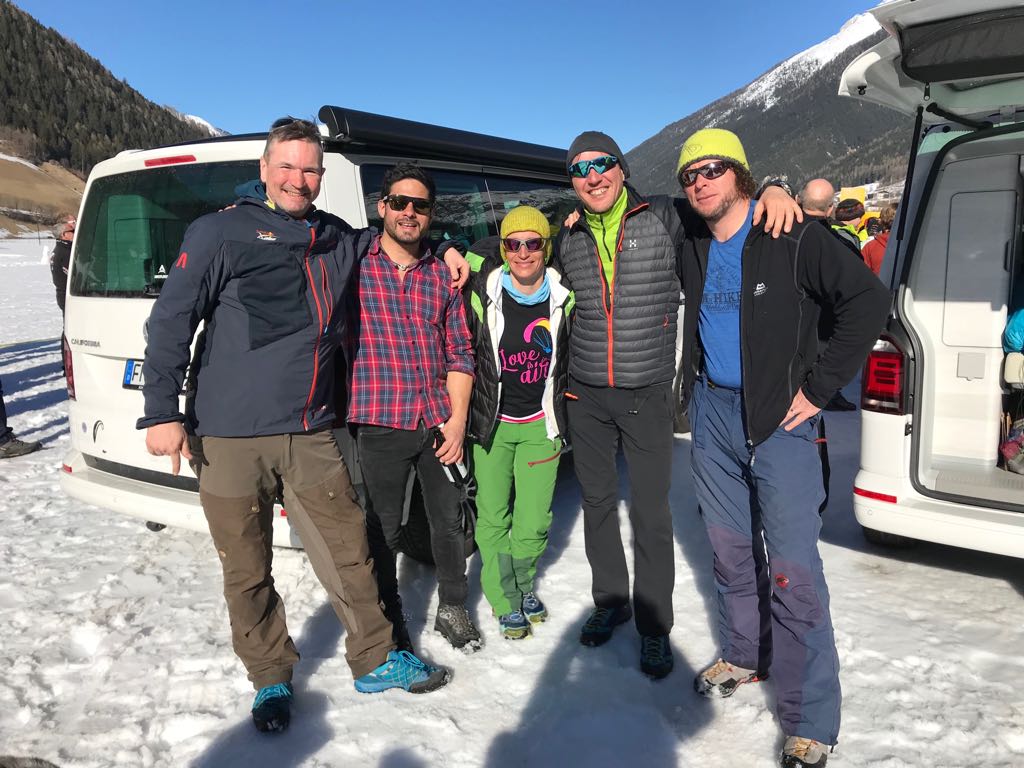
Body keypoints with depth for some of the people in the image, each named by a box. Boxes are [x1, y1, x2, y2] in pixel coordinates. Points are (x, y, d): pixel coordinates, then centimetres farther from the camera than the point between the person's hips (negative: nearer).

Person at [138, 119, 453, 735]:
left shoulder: (341, 241, 11)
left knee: (349, 553, 9)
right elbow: (172, 320, -4)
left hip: (313, 434, 4)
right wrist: (162, 412, -9)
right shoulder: (222, 233, -3)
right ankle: (271, 679, 29)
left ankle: (375, 661, 28)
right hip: (232, 438, -3)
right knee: (248, 570, 9)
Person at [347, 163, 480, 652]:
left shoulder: (443, 274, 9)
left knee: (450, 520, 13)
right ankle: (390, 620, 28)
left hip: (439, 423, 3)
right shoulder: (355, 265, -1)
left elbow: (460, 353, 8)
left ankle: (453, 608, 34)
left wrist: (457, 419, 1)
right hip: (379, 424, -3)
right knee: (384, 529, 7)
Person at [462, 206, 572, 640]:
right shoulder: (483, 291, -10)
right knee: (493, 517, 5)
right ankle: (505, 602, 26)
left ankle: (523, 585, 33)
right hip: (491, 423, -1)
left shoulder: (563, 297, -3)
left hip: (541, 424, 1)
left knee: (533, 522, 3)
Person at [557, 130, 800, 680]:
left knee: (651, 515, 2)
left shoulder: (666, 219, -6)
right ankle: (609, 599, 37)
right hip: (586, 394, 4)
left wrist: (772, 189, -19)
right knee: (597, 503, 16)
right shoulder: (568, 241, 5)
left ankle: (654, 626, 21)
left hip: (647, 395, -3)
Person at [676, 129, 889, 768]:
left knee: (793, 570, -5)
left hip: (779, 420, -6)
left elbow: (869, 299, -13)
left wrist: (818, 388, -13)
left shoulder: (792, 238, -11)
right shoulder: (693, 249, 7)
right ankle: (746, 656, 38)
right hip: (712, 412, 6)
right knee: (731, 548, 17)